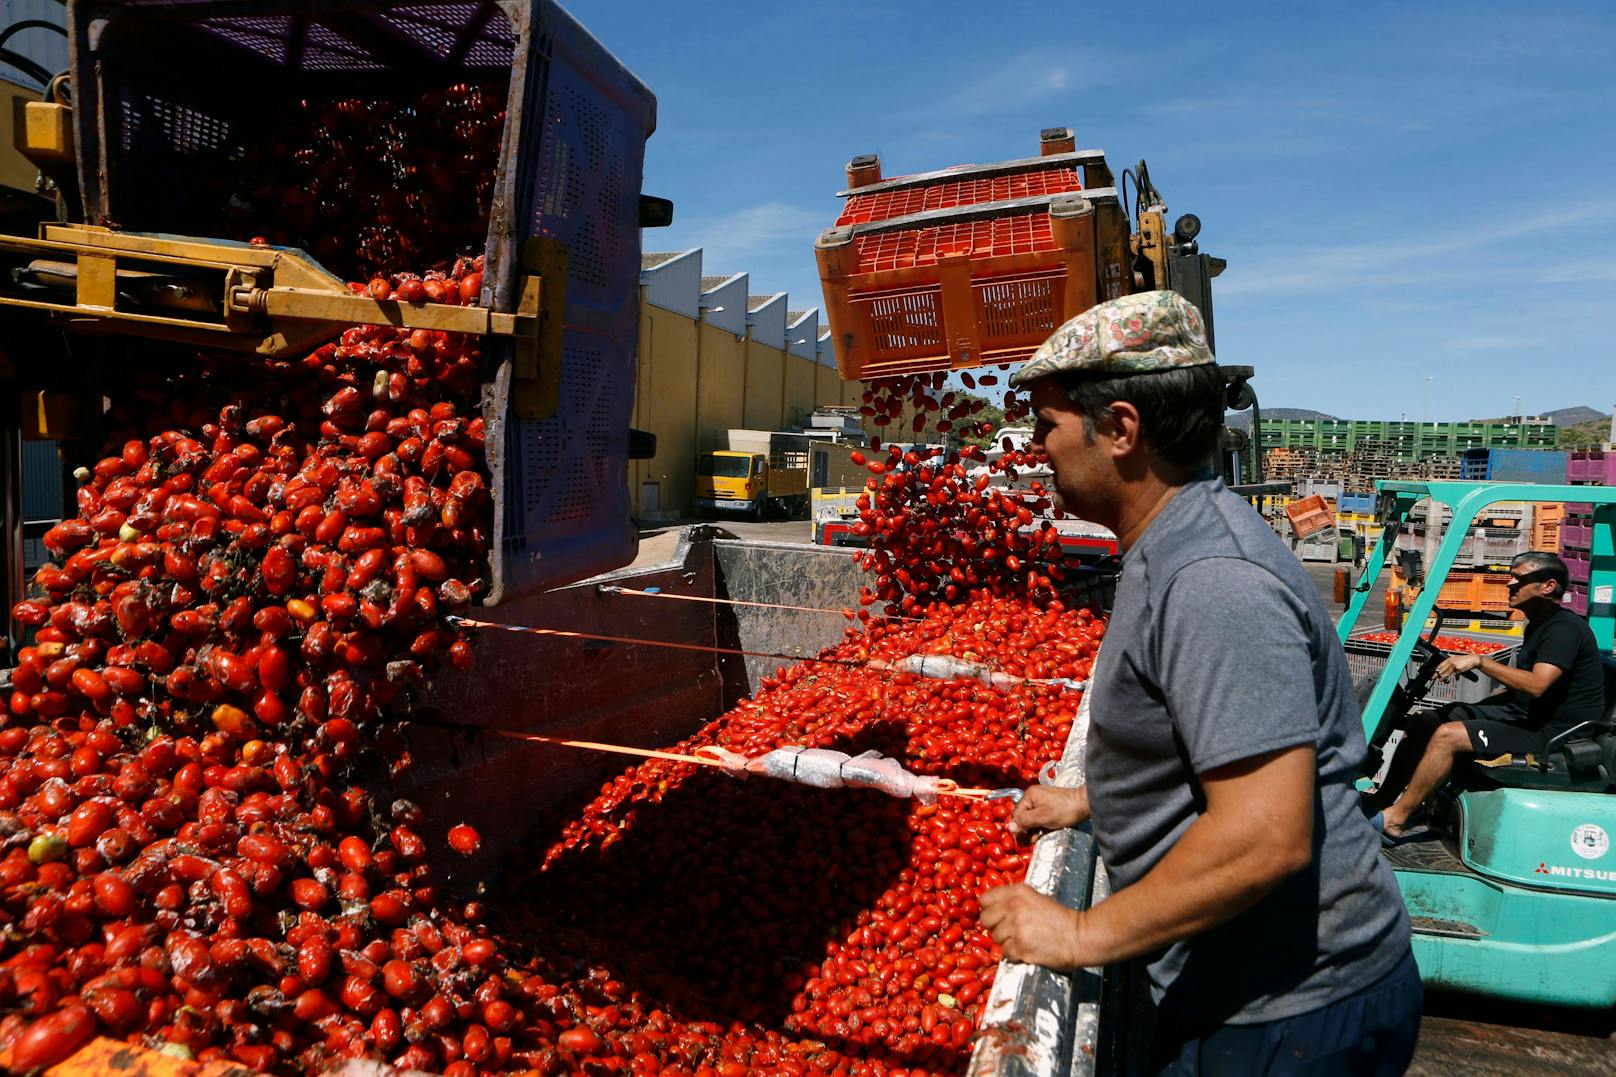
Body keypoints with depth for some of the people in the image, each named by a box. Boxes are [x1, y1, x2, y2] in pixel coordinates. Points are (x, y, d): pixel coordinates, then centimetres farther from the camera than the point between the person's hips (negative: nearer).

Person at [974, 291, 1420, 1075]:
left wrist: (1083, 935, -23)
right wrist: (1088, 801, 20)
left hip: (1287, 1014, -9)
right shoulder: (1172, 550, 7)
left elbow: (1265, 836, -32)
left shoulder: (1213, 581, -27)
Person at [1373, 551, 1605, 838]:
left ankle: (1395, 818, -18)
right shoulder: (1538, 626, 16)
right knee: (1425, 724, 0)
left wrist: (1480, 661, -27)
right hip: (1525, 714, 10)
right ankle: (1381, 800, 1)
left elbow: (1536, 685, -30)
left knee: (1447, 736, -25)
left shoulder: (1565, 629, -16)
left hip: (1554, 730, -10)